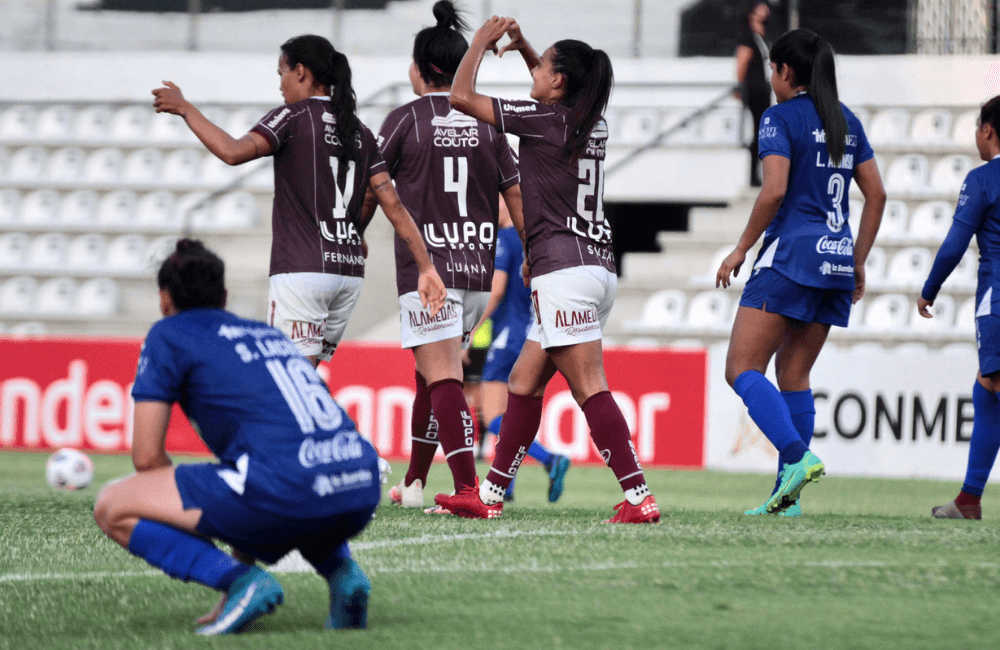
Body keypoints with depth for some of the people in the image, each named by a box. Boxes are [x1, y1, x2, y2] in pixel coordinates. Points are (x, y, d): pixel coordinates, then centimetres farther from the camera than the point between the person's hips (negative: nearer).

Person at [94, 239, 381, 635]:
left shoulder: (168, 335, 13)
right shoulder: (269, 334, 32)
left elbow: (147, 457, 8)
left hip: (283, 485, -7)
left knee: (113, 508, 7)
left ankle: (243, 583, -10)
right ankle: (341, 571, 13)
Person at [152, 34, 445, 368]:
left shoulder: (293, 117, -5)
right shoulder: (359, 132, 13)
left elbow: (233, 152, -20)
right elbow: (394, 206, 7)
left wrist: (185, 109, -10)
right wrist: (426, 267, 6)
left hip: (301, 270, -7)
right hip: (348, 272, 7)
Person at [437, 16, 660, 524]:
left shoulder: (543, 119, -9)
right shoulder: (593, 124, 13)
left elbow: (461, 97, -3)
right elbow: (556, 99, 40)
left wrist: (481, 42, 11)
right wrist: (521, 45, 31)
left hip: (563, 268, -9)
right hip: (598, 268, 9)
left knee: (590, 390, -13)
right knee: (524, 382, 13)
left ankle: (639, 497, -20)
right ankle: (489, 496, 16)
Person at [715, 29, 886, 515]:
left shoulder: (781, 117, -6)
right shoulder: (846, 122, 15)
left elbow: (775, 190, -17)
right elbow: (876, 194, 15)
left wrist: (741, 250, -8)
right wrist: (858, 261, 20)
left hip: (792, 253, -7)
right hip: (836, 257, 7)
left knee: (742, 369, -6)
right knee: (793, 374, 12)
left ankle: (797, 456, -26)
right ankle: (787, 494, 6)